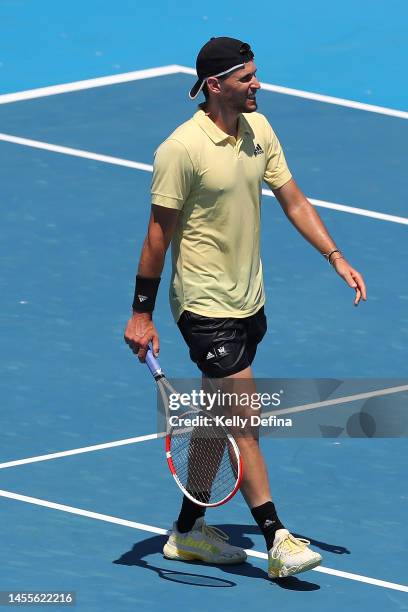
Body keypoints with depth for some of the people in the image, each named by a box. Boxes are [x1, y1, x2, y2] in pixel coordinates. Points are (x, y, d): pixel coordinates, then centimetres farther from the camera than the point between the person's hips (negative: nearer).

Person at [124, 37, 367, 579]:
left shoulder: (258, 129, 4)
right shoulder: (182, 148, -18)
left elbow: (293, 200, 11)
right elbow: (159, 233, -14)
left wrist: (337, 259, 2)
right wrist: (141, 314, -12)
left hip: (247, 303, 8)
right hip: (206, 305, -8)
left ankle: (188, 530, 25)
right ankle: (277, 541, -8)